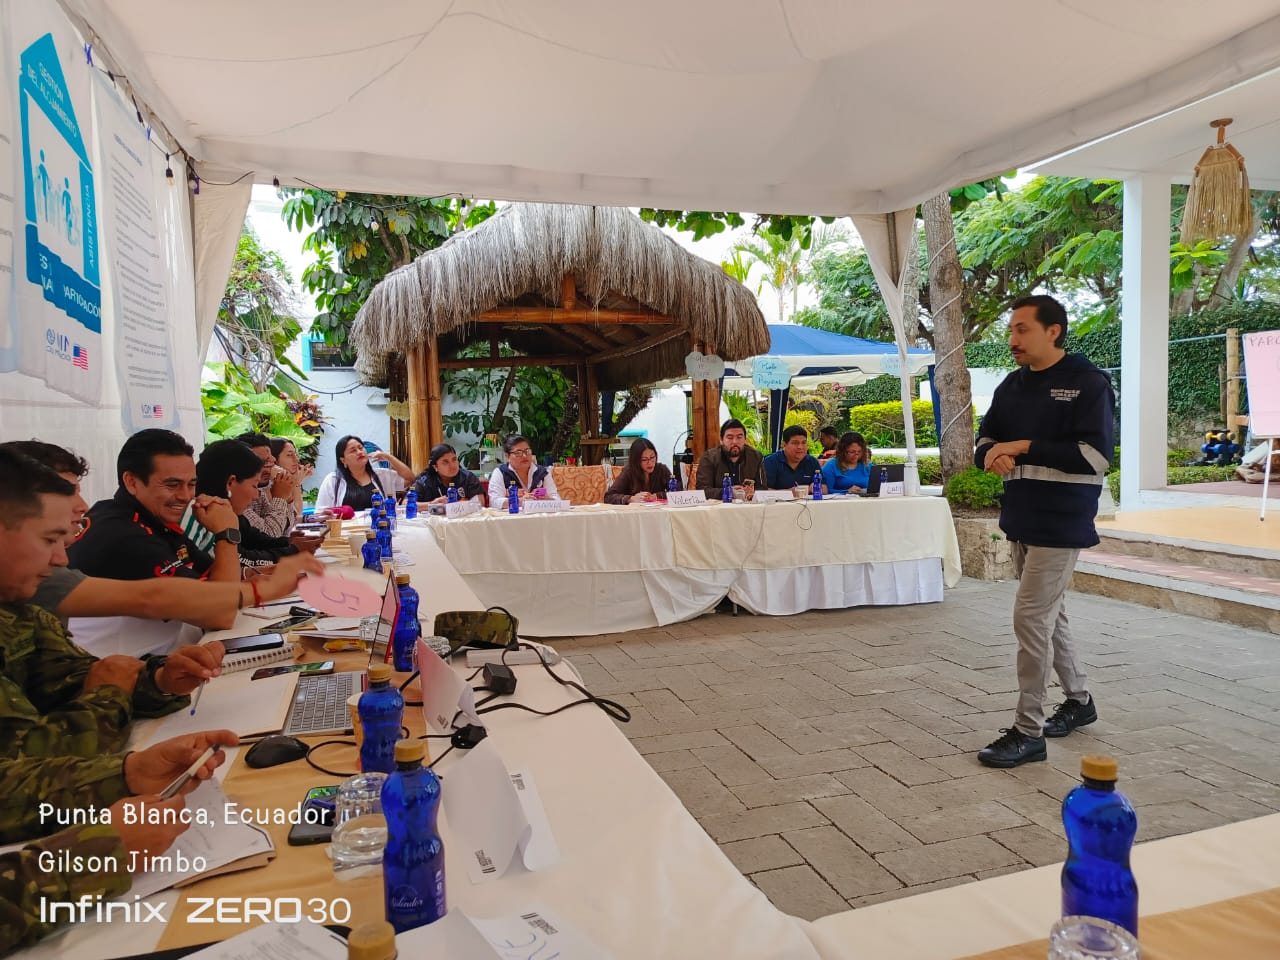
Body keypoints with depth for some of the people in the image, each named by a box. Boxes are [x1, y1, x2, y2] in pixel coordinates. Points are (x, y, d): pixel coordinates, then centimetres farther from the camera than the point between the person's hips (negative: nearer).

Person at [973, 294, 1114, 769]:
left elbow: (1095, 456, -19)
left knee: (1030, 618, -10)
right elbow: (986, 438, 14)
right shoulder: (1012, 384, 10)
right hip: (1021, 518, 8)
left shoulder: (1087, 381, -11)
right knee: (1049, 613, 18)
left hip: (1060, 522, -8)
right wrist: (991, 455, -9)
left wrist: (1026, 448, -20)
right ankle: (1079, 698, 37)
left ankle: (1028, 730, 1)